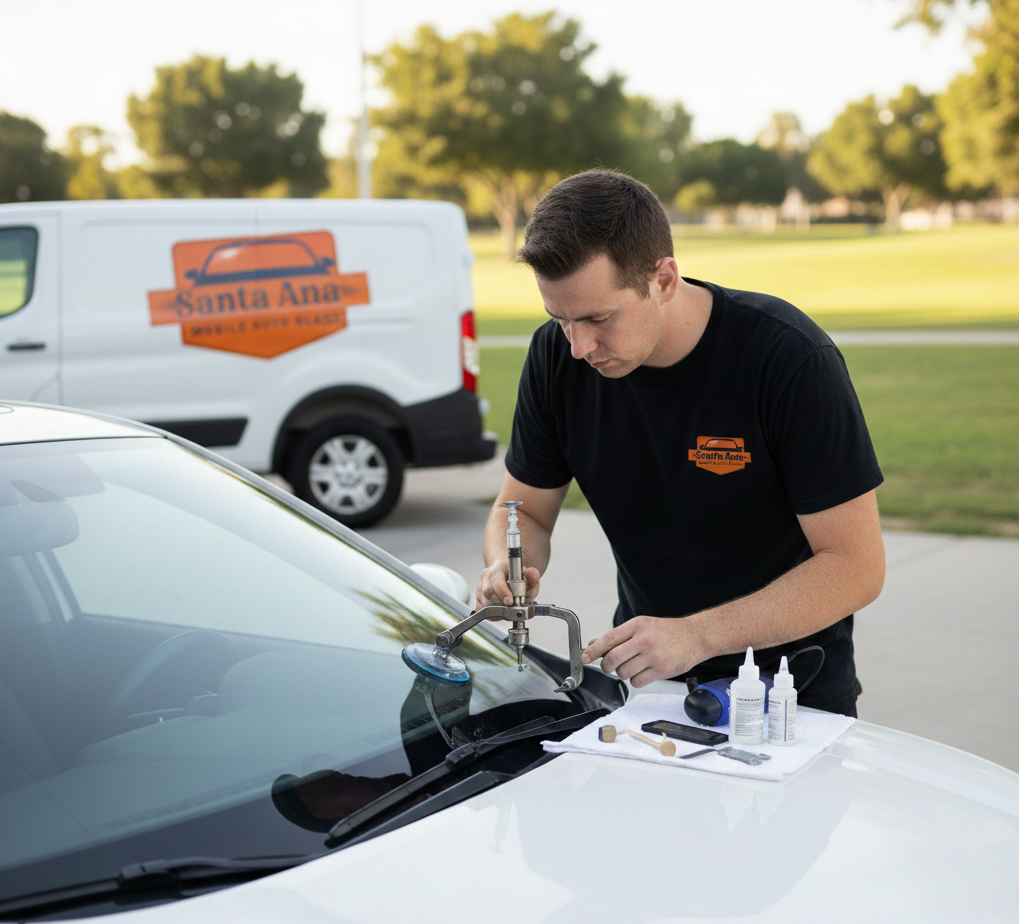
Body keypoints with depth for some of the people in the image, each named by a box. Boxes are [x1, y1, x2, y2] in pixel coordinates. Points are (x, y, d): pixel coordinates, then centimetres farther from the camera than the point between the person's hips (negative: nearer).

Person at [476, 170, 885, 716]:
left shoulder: (792, 360, -21)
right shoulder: (556, 355, -7)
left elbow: (856, 566, -20)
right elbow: (524, 508, 7)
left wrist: (698, 634, -30)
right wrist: (506, 568, -17)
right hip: (644, 675, 3)